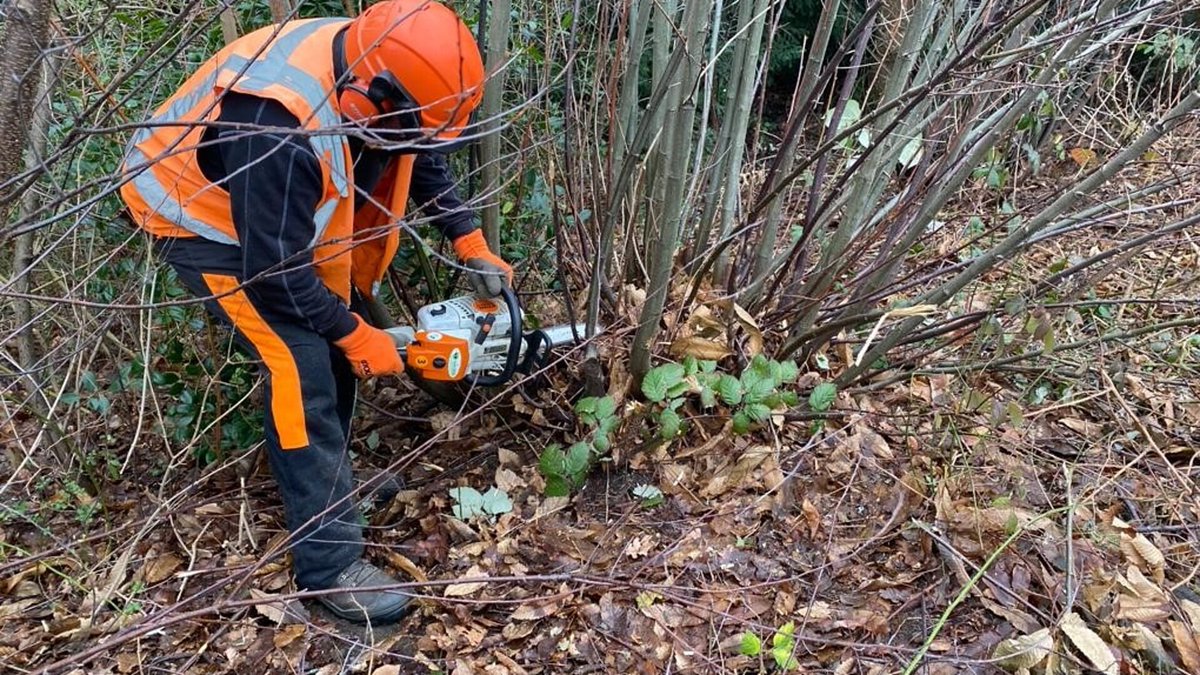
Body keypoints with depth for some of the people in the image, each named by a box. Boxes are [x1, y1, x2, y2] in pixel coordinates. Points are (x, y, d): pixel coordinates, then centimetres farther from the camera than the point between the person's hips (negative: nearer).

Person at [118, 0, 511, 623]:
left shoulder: (370, 68, -16)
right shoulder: (281, 128, -41)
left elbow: (423, 157, 3)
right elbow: (275, 272, -31)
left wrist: (471, 247, -2)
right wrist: (356, 335, -18)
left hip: (288, 218, 9)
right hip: (201, 218, -8)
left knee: (334, 338, 13)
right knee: (302, 363, -16)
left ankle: (327, 478, 34)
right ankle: (329, 565, -8)